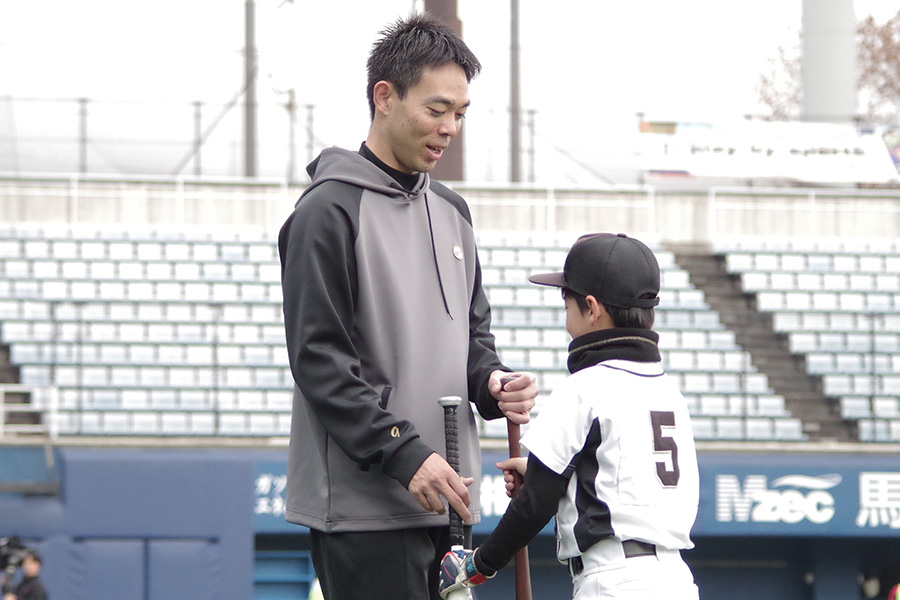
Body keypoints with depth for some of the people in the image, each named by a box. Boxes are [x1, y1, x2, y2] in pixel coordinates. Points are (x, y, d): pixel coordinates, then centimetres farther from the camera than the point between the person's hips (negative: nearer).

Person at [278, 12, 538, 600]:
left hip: (443, 501, 8)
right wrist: (404, 453, -19)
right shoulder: (330, 210, -8)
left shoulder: (451, 212, 17)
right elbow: (318, 359, -14)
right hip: (362, 505, -8)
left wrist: (491, 383, 0)